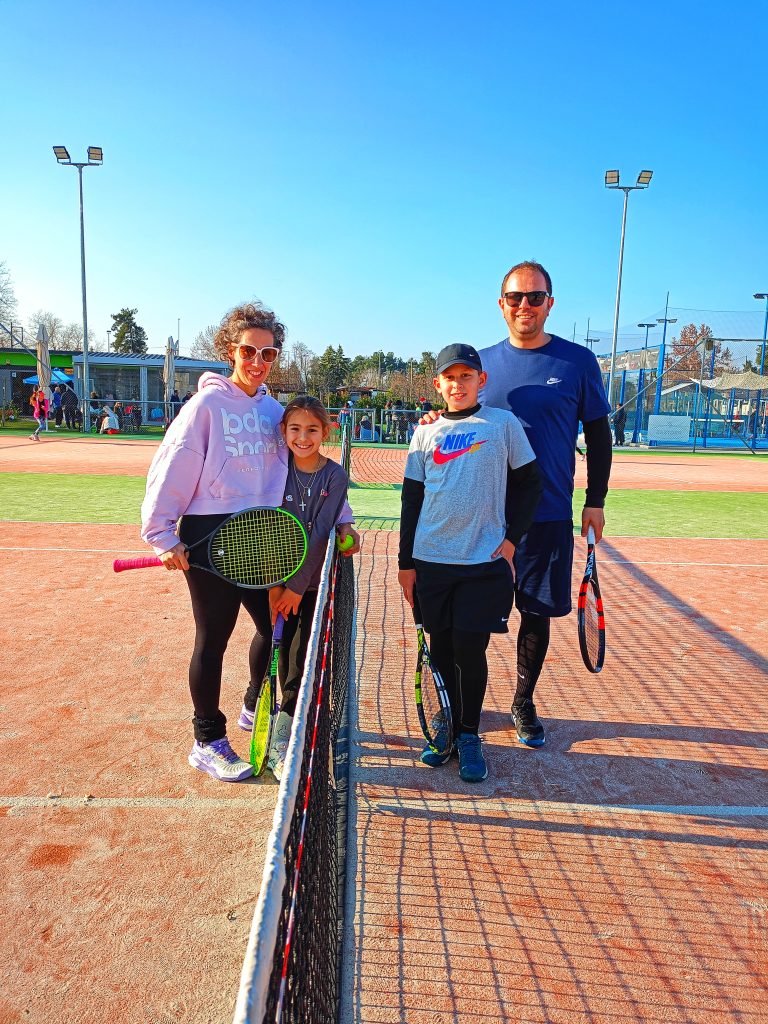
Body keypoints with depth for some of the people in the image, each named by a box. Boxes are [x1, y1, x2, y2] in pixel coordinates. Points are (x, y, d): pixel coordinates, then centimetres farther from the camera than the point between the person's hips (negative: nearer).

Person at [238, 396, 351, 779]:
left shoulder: (334, 475, -6)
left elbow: (320, 534, -11)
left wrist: (297, 586, -14)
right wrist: (274, 581, -10)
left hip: (313, 582, -1)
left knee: (302, 661, 0)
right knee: (275, 648, 6)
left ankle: (281, 745, 12)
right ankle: (254, 702, 32)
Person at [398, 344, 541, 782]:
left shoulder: (504, 423, 2)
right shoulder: (426, 433, 8)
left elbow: (529, 484, 5)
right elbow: (412, 499, 9)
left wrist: (512, 539, -4)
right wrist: (406, 561, 7)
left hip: (485, 560, -2)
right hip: (431, 560, 3)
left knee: (470, 650, -2)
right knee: (442, 649, 9)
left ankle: (470, 735, 17)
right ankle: (448, 727, 26)